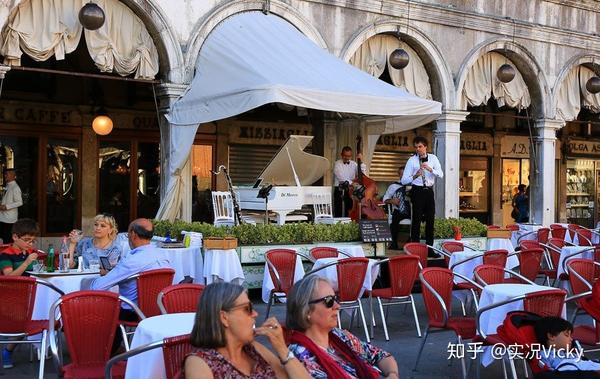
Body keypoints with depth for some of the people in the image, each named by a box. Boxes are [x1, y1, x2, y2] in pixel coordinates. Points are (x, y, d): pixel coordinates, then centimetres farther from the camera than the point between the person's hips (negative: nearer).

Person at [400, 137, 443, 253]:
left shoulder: (433, 158, 8)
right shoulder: (412, 160, -2)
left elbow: (441, 174, -3)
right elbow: (403, 181, -5)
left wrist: (430, 169, -20)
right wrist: (414, 176, -22)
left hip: (429, 191, 4)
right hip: (418, 191, -4)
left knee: (430, 219, 8)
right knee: (417, 219, -4)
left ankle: (429, 247, 18)